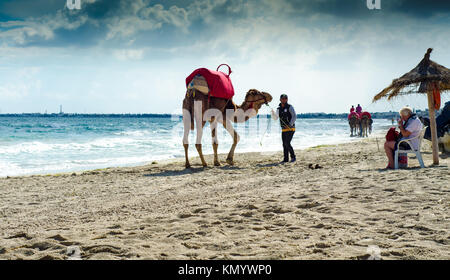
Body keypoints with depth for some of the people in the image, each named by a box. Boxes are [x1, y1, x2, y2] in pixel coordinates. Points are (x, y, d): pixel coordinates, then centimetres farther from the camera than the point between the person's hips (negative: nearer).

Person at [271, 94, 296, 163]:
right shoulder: (279, 109, 11)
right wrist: (273, 113, -5)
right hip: (284, 130, 6)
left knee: (287, 143, -15)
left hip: (290, 129, -6)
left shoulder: (290, 107, -6)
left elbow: (294, 116, -14)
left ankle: (293, 157, -2)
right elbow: (275, 118, 16)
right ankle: (286, 159, 12)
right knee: (284, 145, 6)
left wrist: (290, 124, -26)